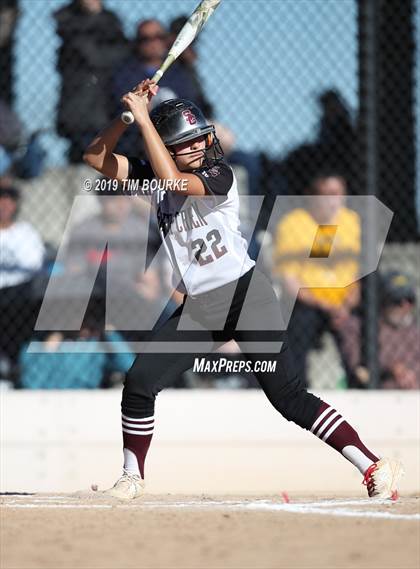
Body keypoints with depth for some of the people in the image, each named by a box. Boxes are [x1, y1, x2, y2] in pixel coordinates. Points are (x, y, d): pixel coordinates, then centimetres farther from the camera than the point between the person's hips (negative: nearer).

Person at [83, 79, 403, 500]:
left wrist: (144, 119, -24)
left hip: (246, 296, -6)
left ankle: (374, 467, -12)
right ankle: (132, 478, 15)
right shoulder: (153, 178, 6)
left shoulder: (218, 175, -11)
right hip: (197, 309, 6)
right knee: (138, 383, -4)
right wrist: (129, 113, -11)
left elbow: (173, 180, -29)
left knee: (287, 395, -13)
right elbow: (95, 156, 2)